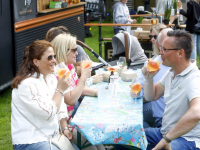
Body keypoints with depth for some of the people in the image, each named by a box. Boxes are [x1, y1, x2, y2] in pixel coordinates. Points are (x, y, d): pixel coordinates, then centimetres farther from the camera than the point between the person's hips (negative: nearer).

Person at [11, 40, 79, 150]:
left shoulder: (51, 78, 8)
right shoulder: (27, 84, -20)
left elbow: (61, 108, 14)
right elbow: (49, 113, -22)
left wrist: (65, 128, 2)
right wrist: (60, 90, -14)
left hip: (52, 135, 8)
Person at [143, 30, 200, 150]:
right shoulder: (171, 73, 8)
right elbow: (152, 96, 20)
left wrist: (166, 139, -33)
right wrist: (149, 78, -1)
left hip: (187, 139, -9)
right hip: (165, 132, 9)